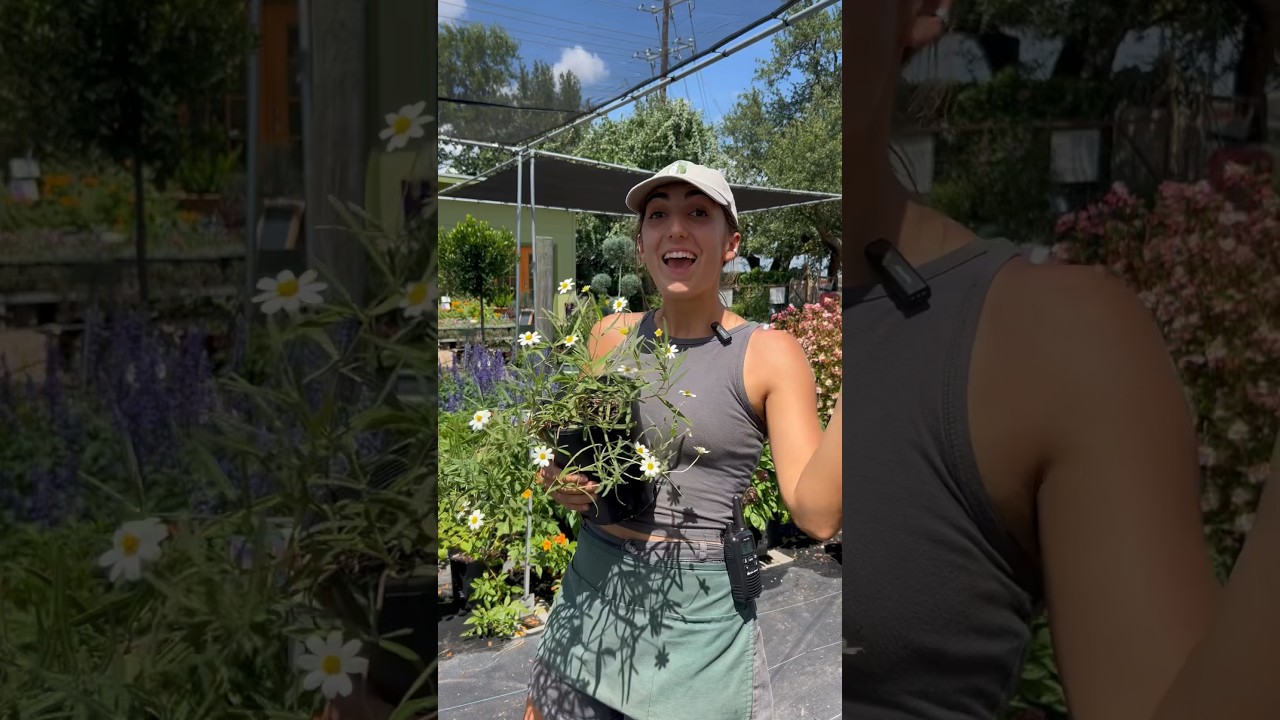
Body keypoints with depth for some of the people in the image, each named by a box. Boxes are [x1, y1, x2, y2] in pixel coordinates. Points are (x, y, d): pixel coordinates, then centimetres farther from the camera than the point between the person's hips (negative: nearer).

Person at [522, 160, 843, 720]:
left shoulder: (769, 354, -11)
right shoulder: (612, 336, 1)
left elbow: (817, 513, -19)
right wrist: (564, 484, -6)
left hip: (700, 611, -4)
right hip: (590, 591, 4)